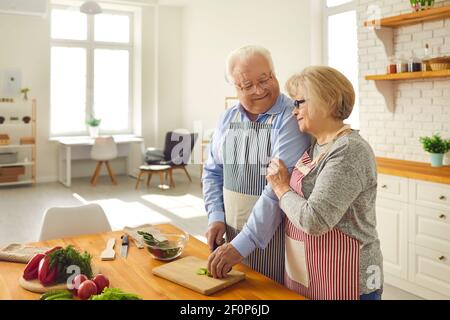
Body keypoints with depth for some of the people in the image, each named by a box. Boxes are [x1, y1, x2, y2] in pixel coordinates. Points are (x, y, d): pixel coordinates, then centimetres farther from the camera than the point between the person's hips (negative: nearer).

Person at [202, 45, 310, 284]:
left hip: (275, 236, -5)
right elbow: (213, 172, 13)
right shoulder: (228, 118, 5)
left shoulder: (291, 118, -16)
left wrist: (242, 245, -25)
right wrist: (215, 217, -1)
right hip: (234, 236, 6)